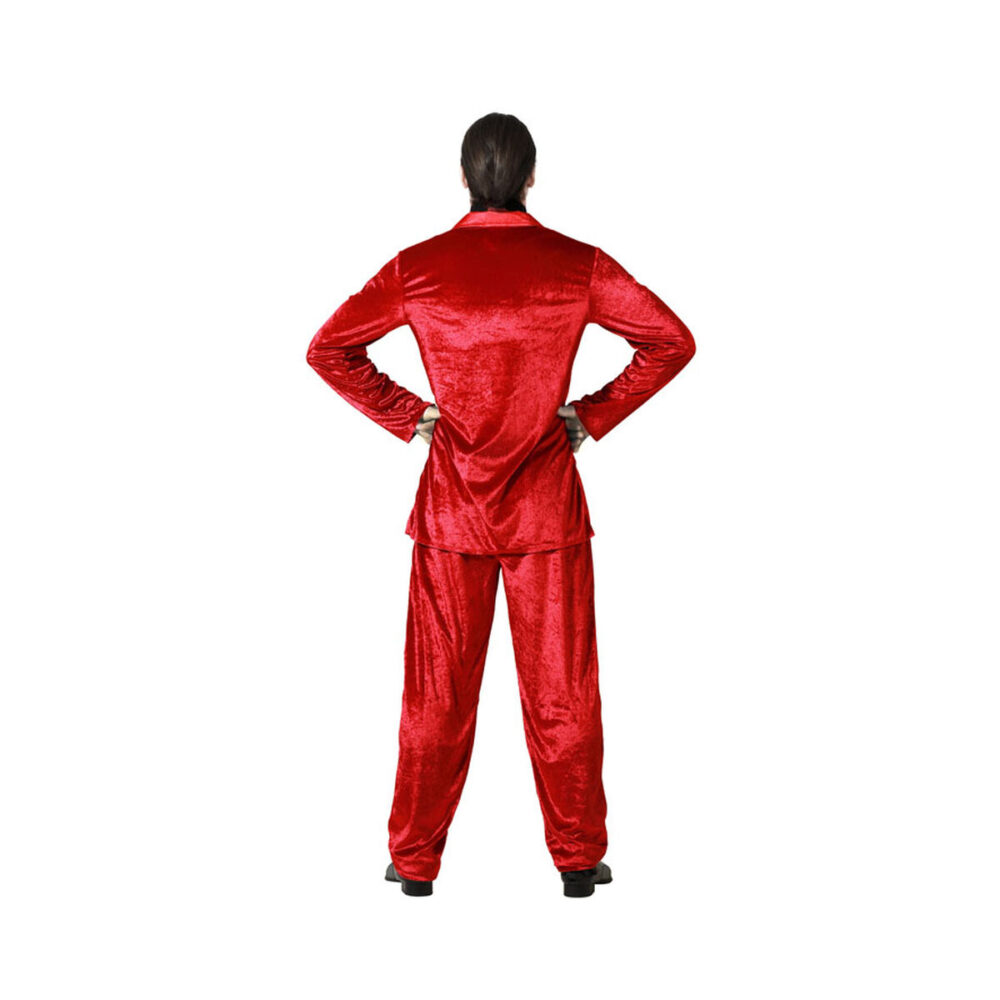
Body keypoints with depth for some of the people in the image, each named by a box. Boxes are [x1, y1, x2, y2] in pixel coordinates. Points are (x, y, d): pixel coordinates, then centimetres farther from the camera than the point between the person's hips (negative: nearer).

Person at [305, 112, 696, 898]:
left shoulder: (419, 267, -3)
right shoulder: (578, 265, -4)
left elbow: (329, 348, -1)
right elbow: (672, 341, -3)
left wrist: (408, 418, 1)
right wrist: (594, 417, 1)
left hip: (451, 502, 1)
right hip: (548, 506, -1)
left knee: (438, 686, 9)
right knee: (561, 685, 8)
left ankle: (416, 860, 18)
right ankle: (579, 857, 16)